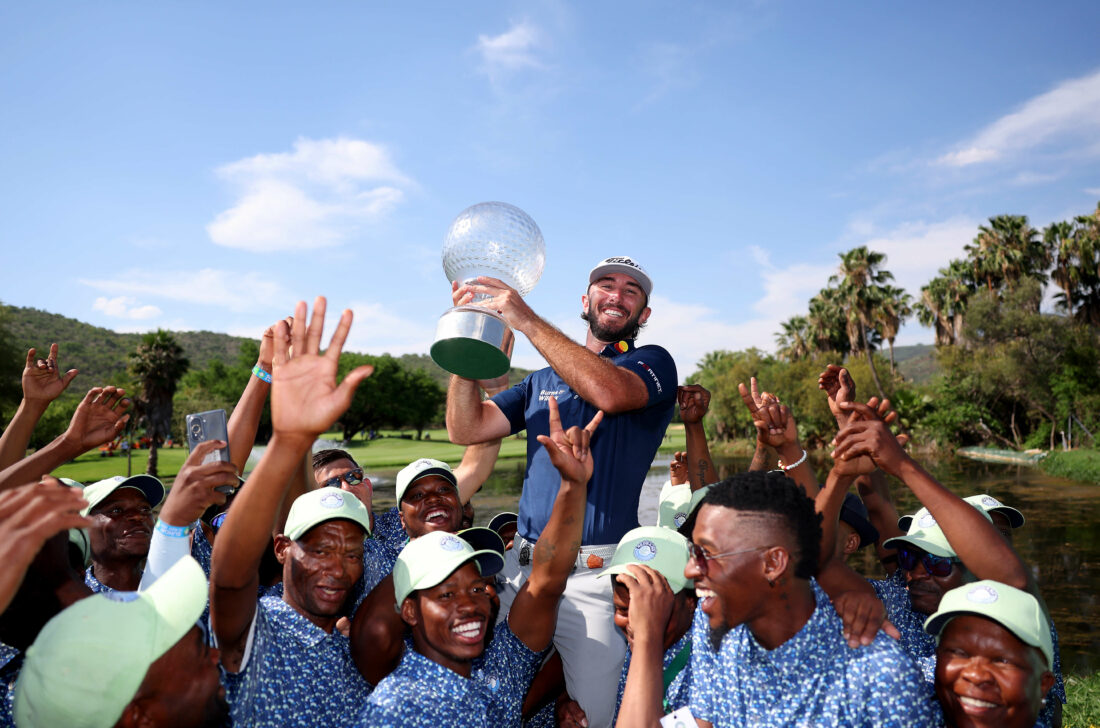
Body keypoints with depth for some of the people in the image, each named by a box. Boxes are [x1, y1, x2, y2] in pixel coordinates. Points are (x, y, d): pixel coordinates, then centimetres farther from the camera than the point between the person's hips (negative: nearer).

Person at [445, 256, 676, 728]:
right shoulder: (543, 380, 16)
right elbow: (466, 429, 8)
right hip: (522, 563, 5)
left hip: (595, 575, -4)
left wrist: (527, 321, -20)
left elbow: (609, 392, -22)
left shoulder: (652, 364, 2)